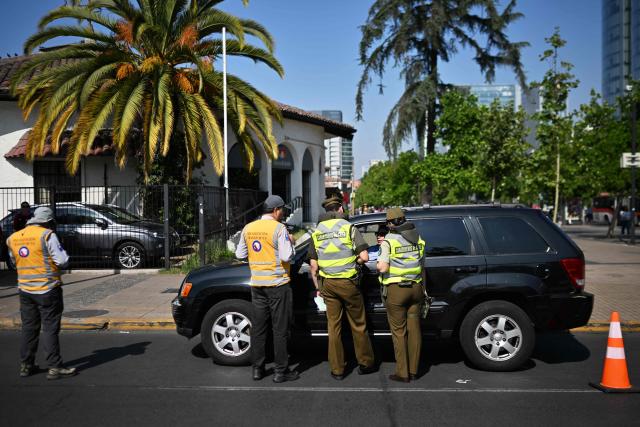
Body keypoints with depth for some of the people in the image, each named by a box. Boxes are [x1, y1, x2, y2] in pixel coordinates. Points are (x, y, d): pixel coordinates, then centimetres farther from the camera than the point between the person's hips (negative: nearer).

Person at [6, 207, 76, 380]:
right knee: (50, 329, -2)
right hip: (47, 290, -6)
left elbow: (15, 262, 20)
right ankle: (54, 368, 0)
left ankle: (26, 365, 22)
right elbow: (62, 261, -14)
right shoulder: (47, 235, -12)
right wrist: (59, 247, 5)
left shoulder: (13, 238, 8)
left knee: (29, 328, 15)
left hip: (25, 289, 6)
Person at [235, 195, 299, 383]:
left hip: (256, 284, 6)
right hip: (277, 283, -5)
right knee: (280, 329, 2)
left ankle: (258, 369, 18)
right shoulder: (278, 228, -12)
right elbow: (287, 256, -17)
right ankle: (281, 371, 7)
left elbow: (240, 254, 12)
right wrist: (290, 242, 1)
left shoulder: (248, 228, 6)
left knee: (258, 327, 12)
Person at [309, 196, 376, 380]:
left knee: (333, 326, 9)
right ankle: (365, 363, 22)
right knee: (358, 325, 11)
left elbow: (313, 265, 4)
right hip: (348, 283, -3)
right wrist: (353, 261, 7)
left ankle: (337, 369, 15)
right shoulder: (349, 227, -6)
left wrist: (318, 287, 12)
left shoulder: (316, 232, 5)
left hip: (327, 284, 3)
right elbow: (364, 257, -14)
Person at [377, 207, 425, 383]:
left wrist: (378, 264, 4)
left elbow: (383, 268, -16)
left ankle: (402, 373, 9)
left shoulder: (389, 241, -10)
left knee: (399, 331, 4)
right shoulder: (417, 237, 7)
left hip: (396, 290, -5)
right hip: (415, 288, 5)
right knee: (414, 329, 11)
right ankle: (413, 370, 20)